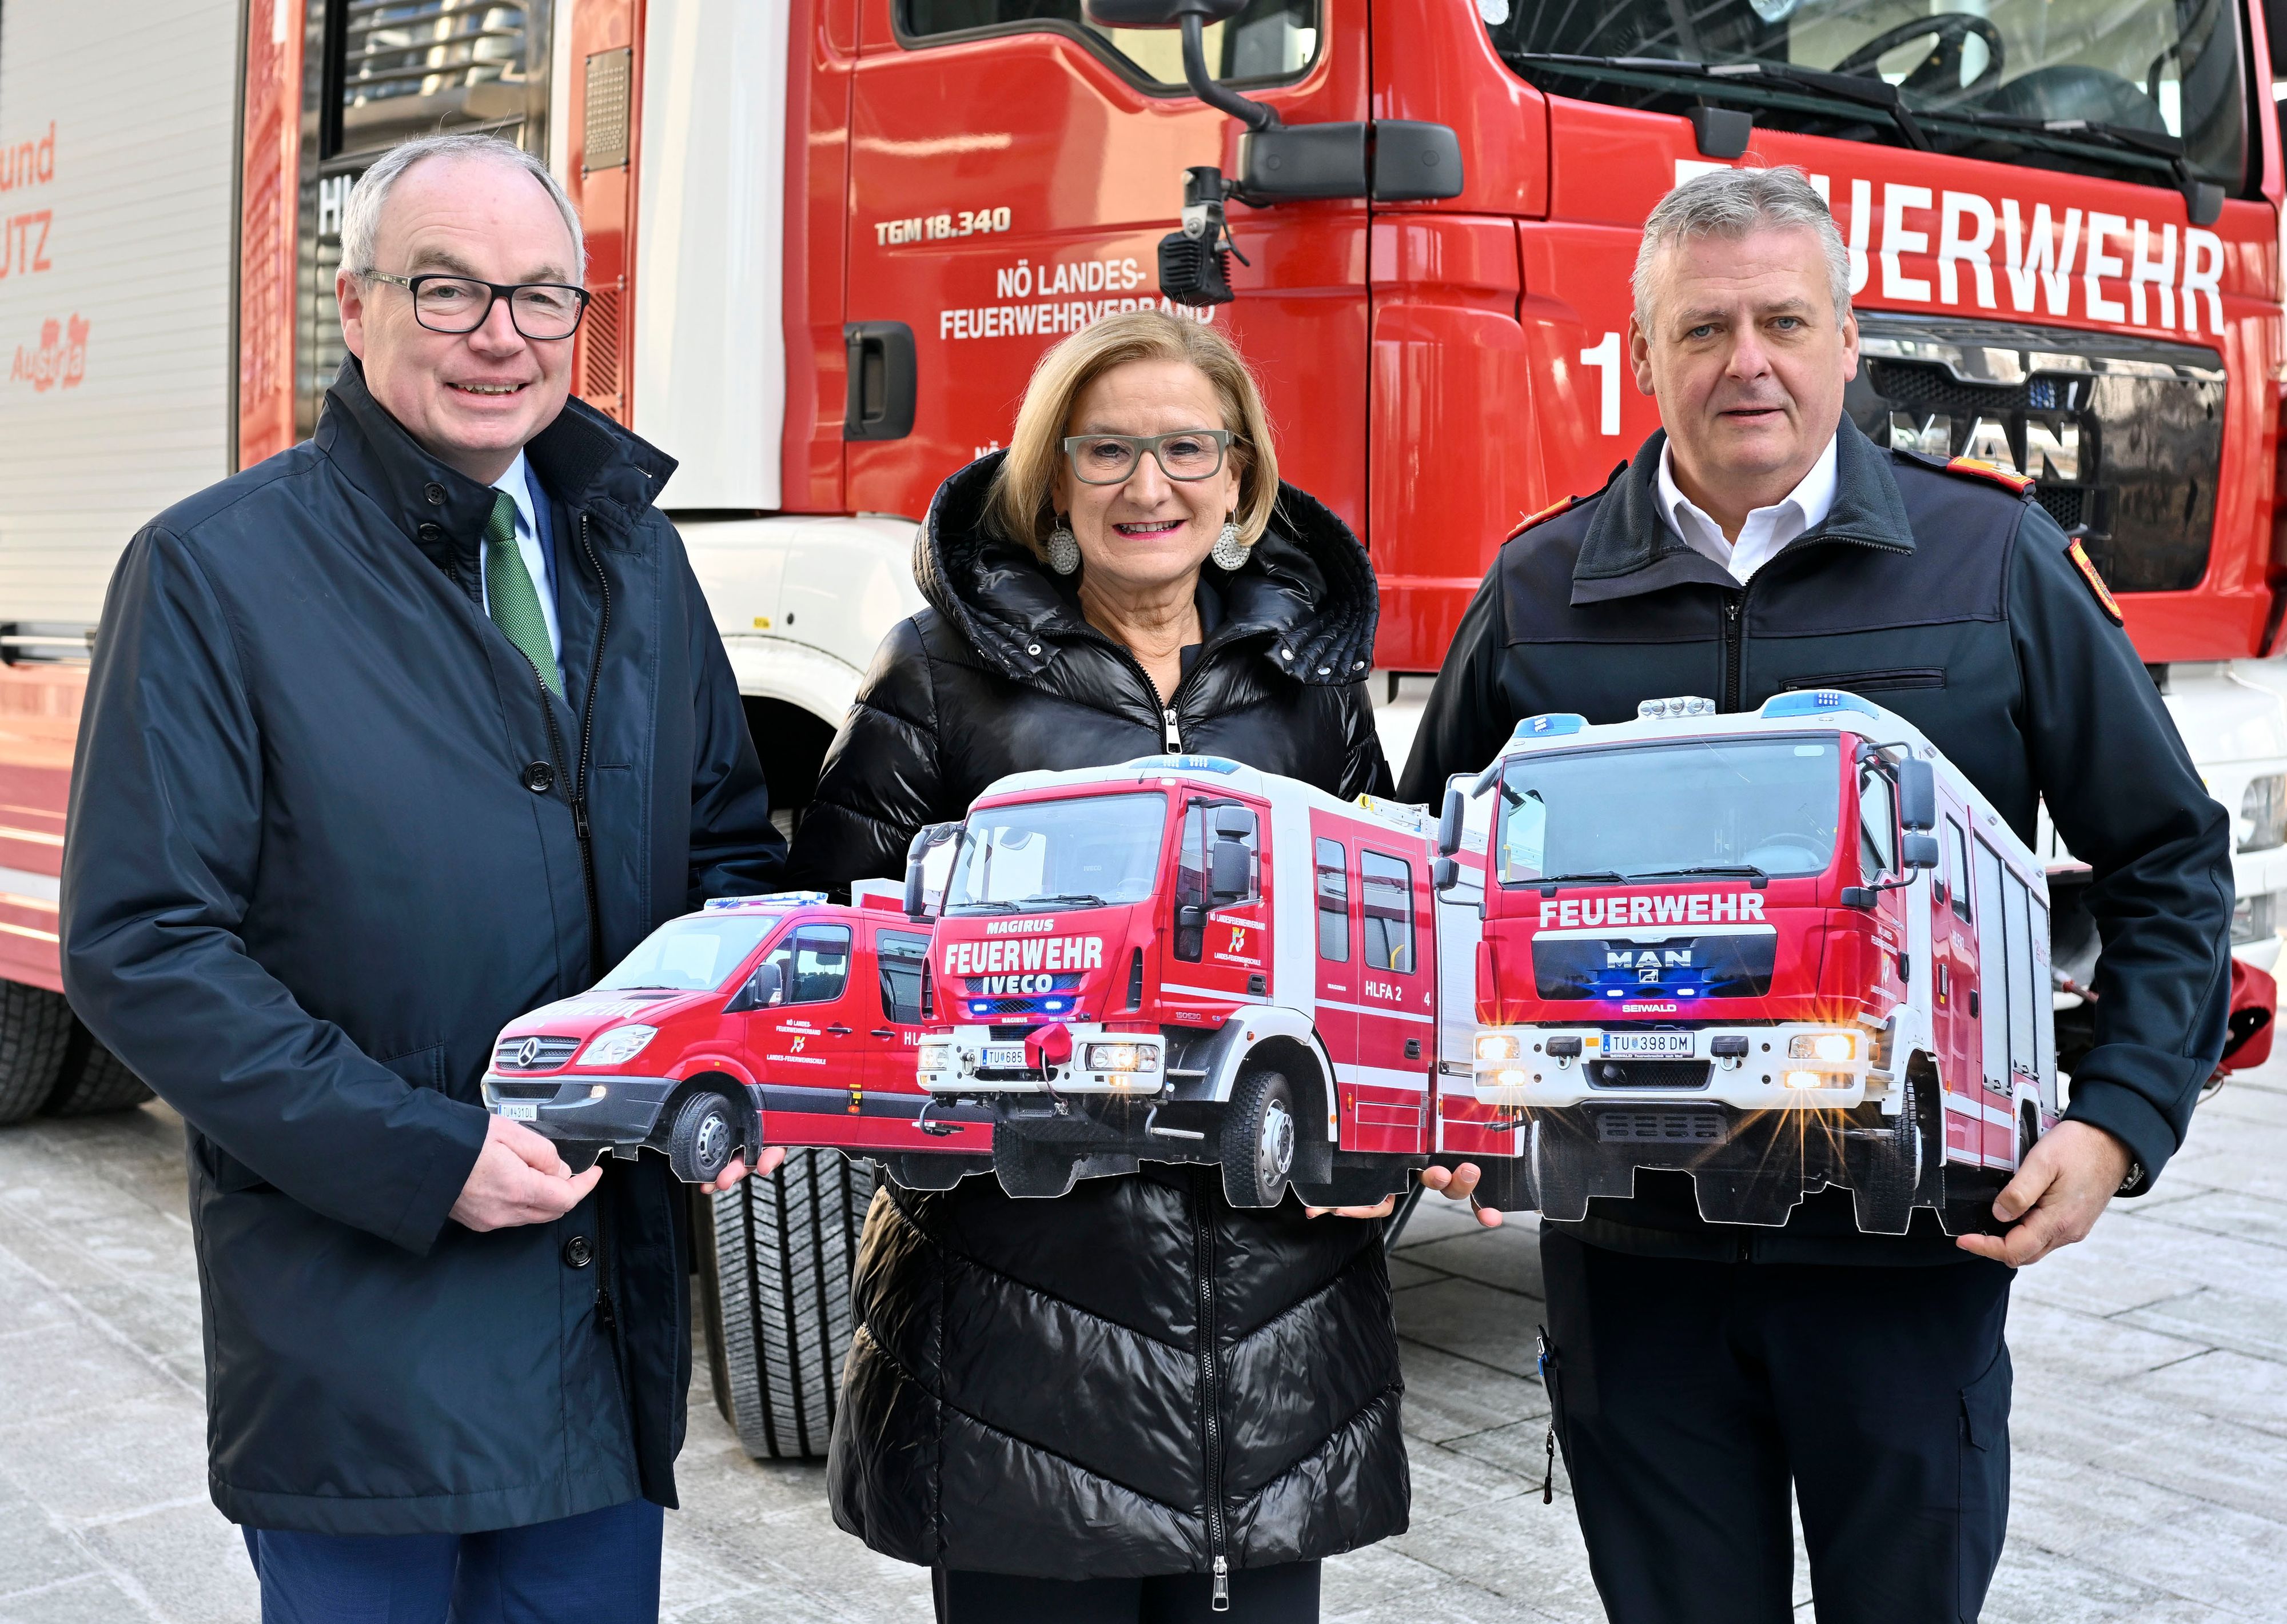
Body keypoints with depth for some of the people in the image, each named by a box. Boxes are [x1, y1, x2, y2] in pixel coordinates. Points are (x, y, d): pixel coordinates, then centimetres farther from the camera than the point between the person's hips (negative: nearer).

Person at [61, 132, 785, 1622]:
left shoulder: (633, 555, 9)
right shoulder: (213, 571, -8)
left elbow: (733, 844, 17)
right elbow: (142, 945, -12)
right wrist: (417, 1157, -19)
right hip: (358, 1319, -4)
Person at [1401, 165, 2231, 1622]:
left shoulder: (1997, 562, -1)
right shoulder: (1541, 592, 3)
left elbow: (2168, 862, 3)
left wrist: (2120, 1123, -8)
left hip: (1909, 1243, -1)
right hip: (1631, 1249, 1)